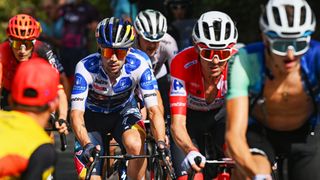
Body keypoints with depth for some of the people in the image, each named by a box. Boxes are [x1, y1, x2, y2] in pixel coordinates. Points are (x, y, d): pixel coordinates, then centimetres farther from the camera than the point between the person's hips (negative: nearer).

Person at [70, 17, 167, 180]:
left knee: (135, 145, -33)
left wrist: (161, 143, -48)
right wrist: (86, 145, -55)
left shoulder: (138, 65, -30)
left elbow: (154, 110, -32)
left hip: (124, 111, 0)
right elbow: (76, 113, -37)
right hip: (93, 116, 0)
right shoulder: (86, 68, -32)